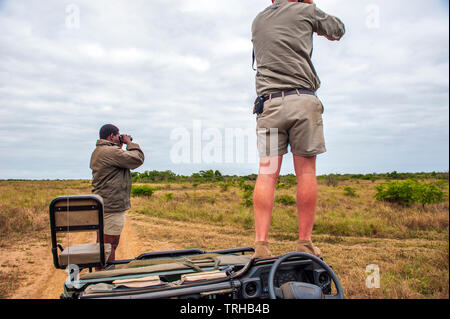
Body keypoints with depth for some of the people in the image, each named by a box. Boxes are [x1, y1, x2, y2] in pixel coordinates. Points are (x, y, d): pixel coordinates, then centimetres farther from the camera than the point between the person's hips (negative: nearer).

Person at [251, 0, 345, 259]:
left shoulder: (258, 21, 21)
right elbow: (338, 30, 25)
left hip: (269, 102, 3)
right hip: (303, 100, -2)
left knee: (267, 173, -2)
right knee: (306, 171, 1)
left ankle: (261, 243, -6)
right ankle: (305, 243, 5)